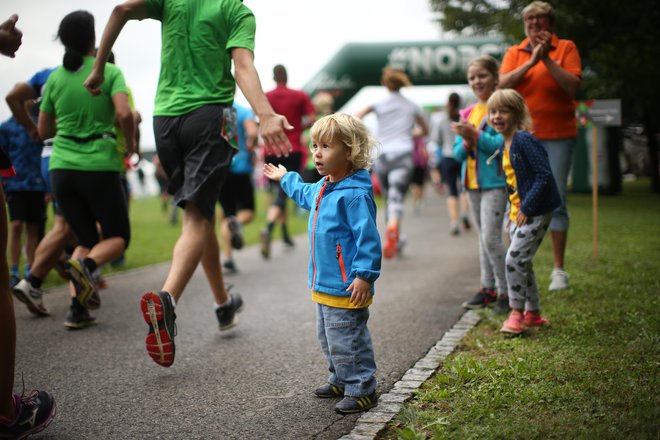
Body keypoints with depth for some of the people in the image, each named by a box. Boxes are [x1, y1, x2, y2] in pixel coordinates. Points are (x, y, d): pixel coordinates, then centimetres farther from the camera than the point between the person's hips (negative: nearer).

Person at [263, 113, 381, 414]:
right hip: (323, 285, 10)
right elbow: (305, 195, 36)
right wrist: (285, 178, 49)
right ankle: (342, 381, 34)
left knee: (347, 341, -4)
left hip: (346, 287, -10)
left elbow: (367, 237, -23)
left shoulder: (355, 194, -20)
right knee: (327, 338, 20)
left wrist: (364, 275, -26)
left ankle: (362, 390, 8)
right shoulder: (322, 188, 11)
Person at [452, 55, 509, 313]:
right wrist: (466, 142, -10)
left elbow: (503, 143, -19)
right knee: (483, 238, 13)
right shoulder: (467, 113, 13)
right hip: (472, 182, 7)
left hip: (495, 181, -7)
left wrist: (475, 135, -24)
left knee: (491, 238, -11)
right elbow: (458, 153, 10)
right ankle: (488, 289, 20)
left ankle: (506, 292, 0)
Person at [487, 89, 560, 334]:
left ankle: (517, 313, 0)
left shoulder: (525, 141, -18)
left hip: (535, 212, -9)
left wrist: (527, 208, -21)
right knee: (522, 262, 13)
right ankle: (532, 313, 25)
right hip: (517, 212, 9)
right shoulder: (504, 145, 10)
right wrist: (513, 209, 12)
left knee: (515, 259, -12)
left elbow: (544, 176, -22)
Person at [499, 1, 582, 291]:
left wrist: (547, 58, -13)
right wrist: (531, 61, -14)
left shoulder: (566, 48, 3)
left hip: (558, 136, -2)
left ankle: (559, 270, 8)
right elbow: (502, 83, -6)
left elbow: (573, 86, -9)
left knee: (556, 202, 0)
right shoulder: (514, 53, 10)